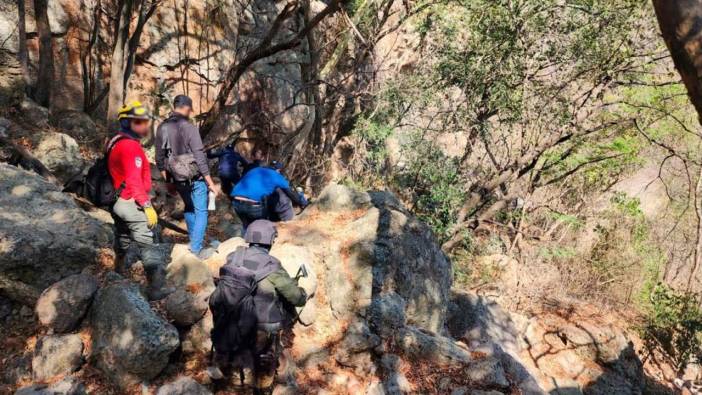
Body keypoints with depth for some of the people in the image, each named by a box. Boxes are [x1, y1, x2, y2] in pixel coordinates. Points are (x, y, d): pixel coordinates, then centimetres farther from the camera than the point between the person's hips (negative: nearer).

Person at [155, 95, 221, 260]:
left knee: (189, 208, 25)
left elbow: (160, 159, 8)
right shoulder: (189, 127, -18)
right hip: (195, 177, -6)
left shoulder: (161, 128, 1)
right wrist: (211, 183, -14)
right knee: (201, 211, 6)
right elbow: (200, 157, -19)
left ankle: (194, 241, 34)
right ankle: (197, 249, 6)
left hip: (177, 178, 6)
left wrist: (168, 181, 19)